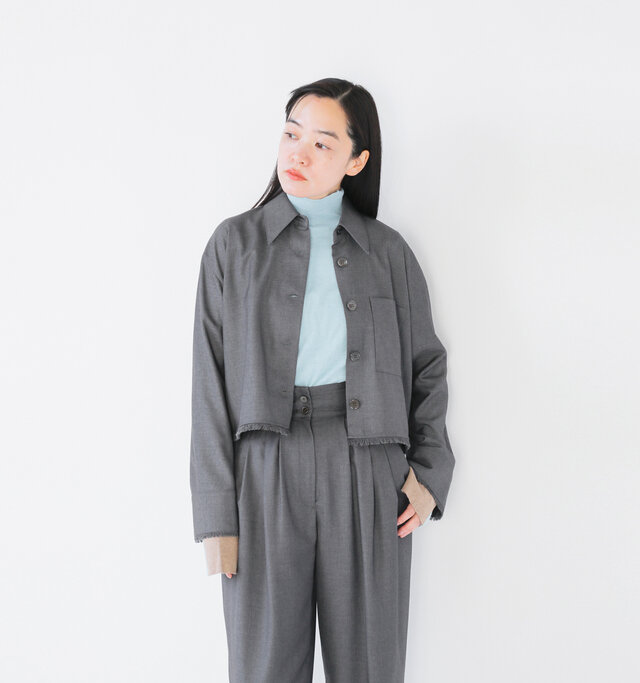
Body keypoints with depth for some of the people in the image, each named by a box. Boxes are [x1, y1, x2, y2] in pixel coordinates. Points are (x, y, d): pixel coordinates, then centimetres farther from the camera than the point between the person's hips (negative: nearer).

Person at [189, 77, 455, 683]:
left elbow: (427, 364, 15)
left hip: (369, 471, 1)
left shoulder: (388, 250, 8)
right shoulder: (235, 243, 5)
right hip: (266, 466, -1)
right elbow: (211, 383, 1)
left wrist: (429, 472, 1)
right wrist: (217, 516, -4)